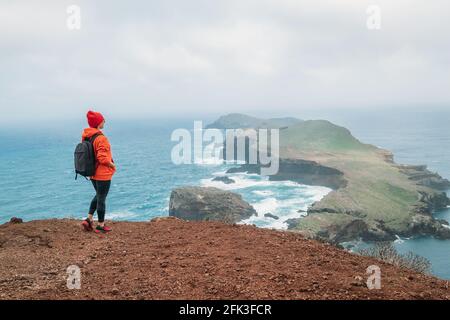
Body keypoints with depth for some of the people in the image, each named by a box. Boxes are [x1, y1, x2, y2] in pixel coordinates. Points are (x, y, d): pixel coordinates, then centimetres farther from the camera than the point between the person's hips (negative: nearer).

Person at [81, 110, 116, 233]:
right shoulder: (101, 138, -23)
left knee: (98, 195, 24)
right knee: (101, 199, 4)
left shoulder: (86, 136, 3)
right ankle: (101, 225, 15)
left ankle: (89, 219, 18)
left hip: (92, 173, 8)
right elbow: (102, 158, -26)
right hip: (103, 174, -8)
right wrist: (112, 165, -9)